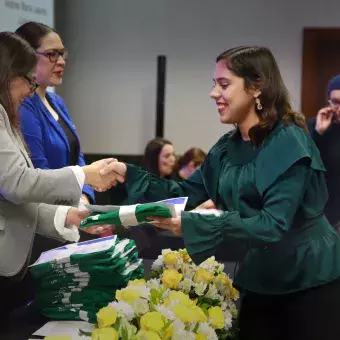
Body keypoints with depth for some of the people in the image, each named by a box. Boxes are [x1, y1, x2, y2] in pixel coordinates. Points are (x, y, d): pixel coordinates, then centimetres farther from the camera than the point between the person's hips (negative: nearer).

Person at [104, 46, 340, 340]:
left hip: (311, 281, -7)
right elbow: (186, 193, 8)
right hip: (261, 278, 7)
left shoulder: (289, 144, -20)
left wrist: (193, 225, -32)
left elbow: (274, 225, -27)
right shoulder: (228, 148, 4)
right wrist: (129, 173, -4)